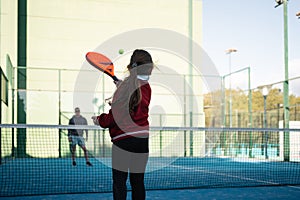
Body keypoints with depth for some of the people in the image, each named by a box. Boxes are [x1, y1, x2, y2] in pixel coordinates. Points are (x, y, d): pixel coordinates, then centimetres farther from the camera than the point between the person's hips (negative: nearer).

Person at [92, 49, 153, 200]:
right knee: (138, 181, 11)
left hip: (123, 139, -5)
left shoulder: (124, 87, -12)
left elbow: (115, 116, -13)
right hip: (143, 139, 5)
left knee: (119, 181, 2)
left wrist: (99, 120, 4)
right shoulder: (147, 88, 4)